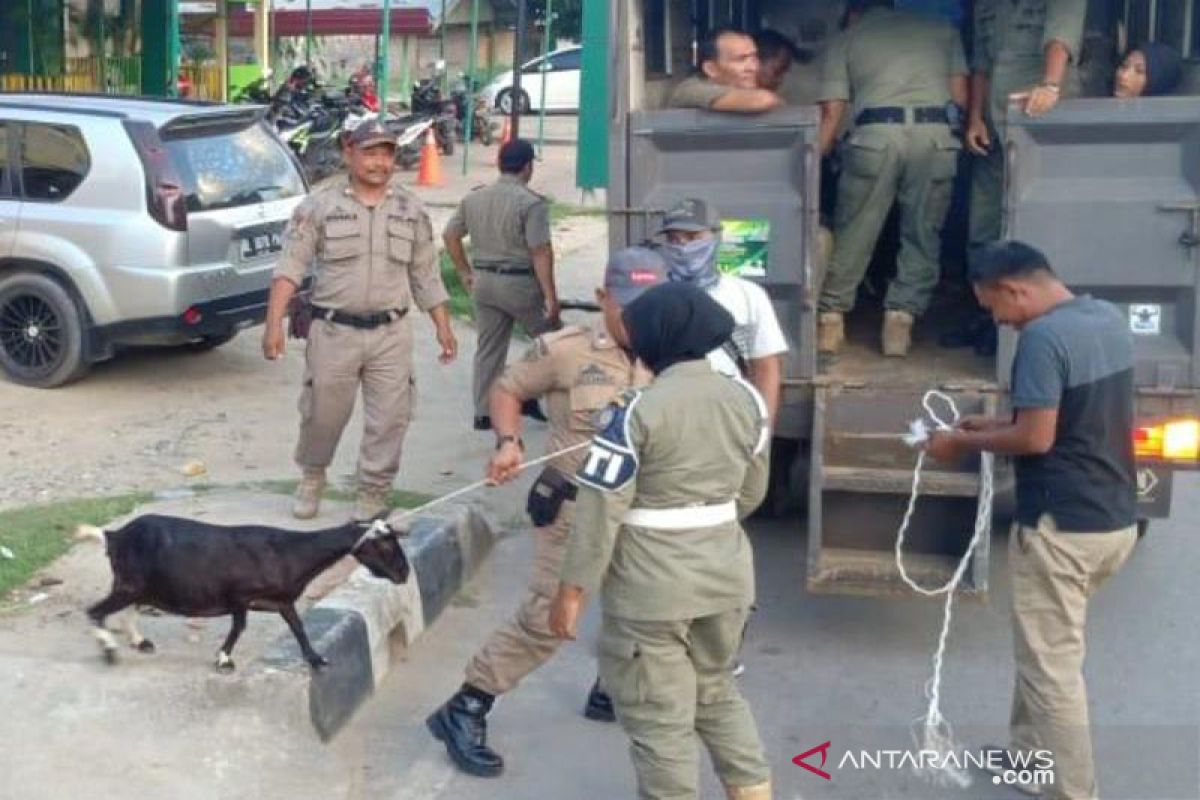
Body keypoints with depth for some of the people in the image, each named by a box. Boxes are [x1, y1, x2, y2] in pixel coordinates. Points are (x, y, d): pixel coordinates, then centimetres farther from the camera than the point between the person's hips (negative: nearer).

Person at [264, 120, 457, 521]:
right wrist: (274, 324, -15)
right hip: (333, 331, -2)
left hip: (391, 334, 2)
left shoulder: (411, 211, 6)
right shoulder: (319, 206, -2)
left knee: (389, 417, 2)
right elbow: (290, 267, -6)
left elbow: (426, 277, 11)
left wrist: (443, 327, 8)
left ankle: (373, 493, 17)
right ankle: (312, 477, 36)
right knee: (322, 413, 9)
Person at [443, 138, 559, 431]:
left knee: (489, 349, 12)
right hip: (520, 282, -6)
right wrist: (550, 296, -16)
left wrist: (464, 272, 20)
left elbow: (450, 235, 12)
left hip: (484, 282, 6)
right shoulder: (532, 203, -14)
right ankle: (532, 397, 8)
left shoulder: (473, 199, 7)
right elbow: (540, 252, -19)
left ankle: (483, 413, 15)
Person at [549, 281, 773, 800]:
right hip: (727, 573, 7)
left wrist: (572, 589, -8)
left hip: (653, 588, -6)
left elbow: (601, 509, -16)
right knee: (718, 691, 26)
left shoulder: (636, 410, -17)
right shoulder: (746, 398, 1)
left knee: (659, 717, 8)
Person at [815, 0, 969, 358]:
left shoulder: (845, 40, 18)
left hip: (875, 135, -1)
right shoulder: (942, 29, 23)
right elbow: (961, 96, 14)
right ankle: (900, 321, 6)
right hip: (935, 134, 1)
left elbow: (831, 113, 9)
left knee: (853, 234, 8)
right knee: (922, 235, 11)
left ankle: (831, 320, 10)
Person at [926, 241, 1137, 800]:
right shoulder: (1108, 319, 8)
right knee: (1042, 644, 24)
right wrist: (996, 425, 16)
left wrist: (966, 443, -6)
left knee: (1052, 666, 2)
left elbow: (1036, 438, -22)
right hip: (1116, 519, 9)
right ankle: (1028, 755, 36)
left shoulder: (1043, 337, -20)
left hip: (1063, 529, -9)